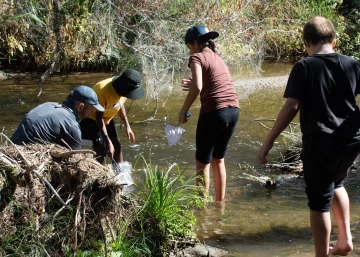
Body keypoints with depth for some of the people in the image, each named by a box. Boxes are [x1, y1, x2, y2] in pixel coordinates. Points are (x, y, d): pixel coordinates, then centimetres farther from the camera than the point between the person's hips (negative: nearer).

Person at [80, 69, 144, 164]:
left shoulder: (122, 90, -13)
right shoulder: (104, 91, -36)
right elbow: (99, 118, -34)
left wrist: (127, 126, 4)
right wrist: (107, 142, -37)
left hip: (107, 118, 8)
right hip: (91, 118, -8)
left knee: (117, 146, 7)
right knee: (101, 151, -14)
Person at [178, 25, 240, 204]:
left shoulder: (197, 57, -4)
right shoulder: (217, 58, 19)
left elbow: (197, 87, -18)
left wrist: (183, 111, -9)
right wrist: (194, 85, 23)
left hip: (214, 112, -7)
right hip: (233, 111, 7)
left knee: (203, 162, 6)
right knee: (219, 159, 21)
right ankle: (220, 201, 27)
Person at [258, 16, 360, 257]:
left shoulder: (304, 67, -8)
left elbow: (292, 107, -14)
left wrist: (269, 141, -9)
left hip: (319, 145, -5)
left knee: (320, 203, 5)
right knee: (336, 183, 31)